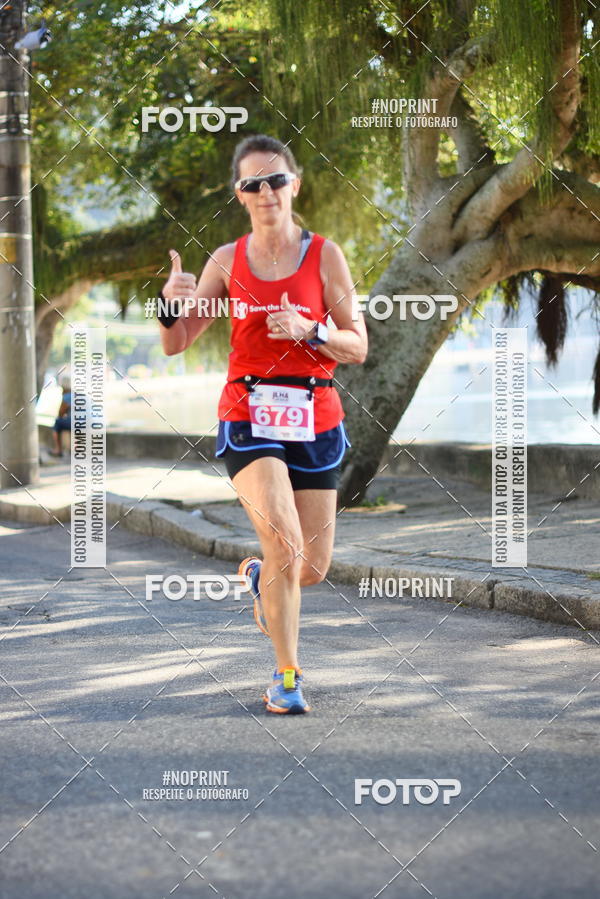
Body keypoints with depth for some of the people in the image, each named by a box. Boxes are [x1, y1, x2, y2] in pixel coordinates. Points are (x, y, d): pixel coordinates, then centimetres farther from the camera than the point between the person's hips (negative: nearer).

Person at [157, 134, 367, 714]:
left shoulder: (324, 255, 2)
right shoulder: (227, 260, 5)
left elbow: (358, 347, 1)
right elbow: (175, 344, 7)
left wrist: (307, 332, -17)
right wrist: (171, 302, -13)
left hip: (314, 421, 1)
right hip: (247, 417, -1)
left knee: (312, 569, 4)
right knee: (285, 542, -22)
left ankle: (260, 577, 42)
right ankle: (286, 677, -8)